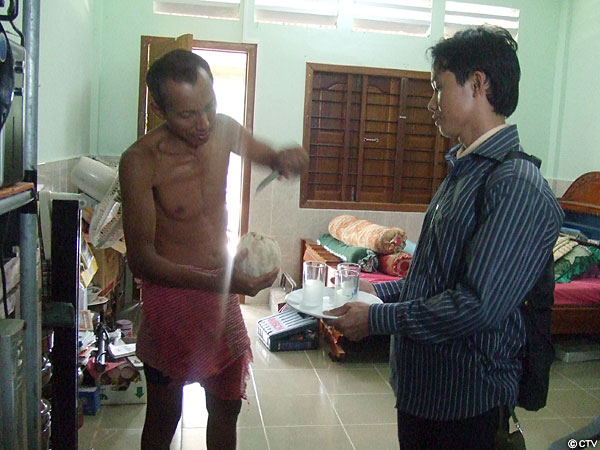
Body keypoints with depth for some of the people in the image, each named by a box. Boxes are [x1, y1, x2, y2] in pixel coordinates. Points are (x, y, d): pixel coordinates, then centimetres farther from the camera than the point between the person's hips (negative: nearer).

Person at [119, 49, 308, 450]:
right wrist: (215, 281, -38)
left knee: (227, 405, 19)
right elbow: (141, 258, -24)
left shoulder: (223, 130, -6)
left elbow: (271, 157, 13)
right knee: (164, 413, 13)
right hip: (171, 296, -5)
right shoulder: (141, 161, -22)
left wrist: (287, 158, -14)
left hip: (222, 292, 5)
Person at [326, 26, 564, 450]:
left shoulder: (518, 185, -22)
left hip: (467, 402, -8)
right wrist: (382, 291, 7)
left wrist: (377, 318, -20)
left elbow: (479, 306, -27)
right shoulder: (463, 170, 8)